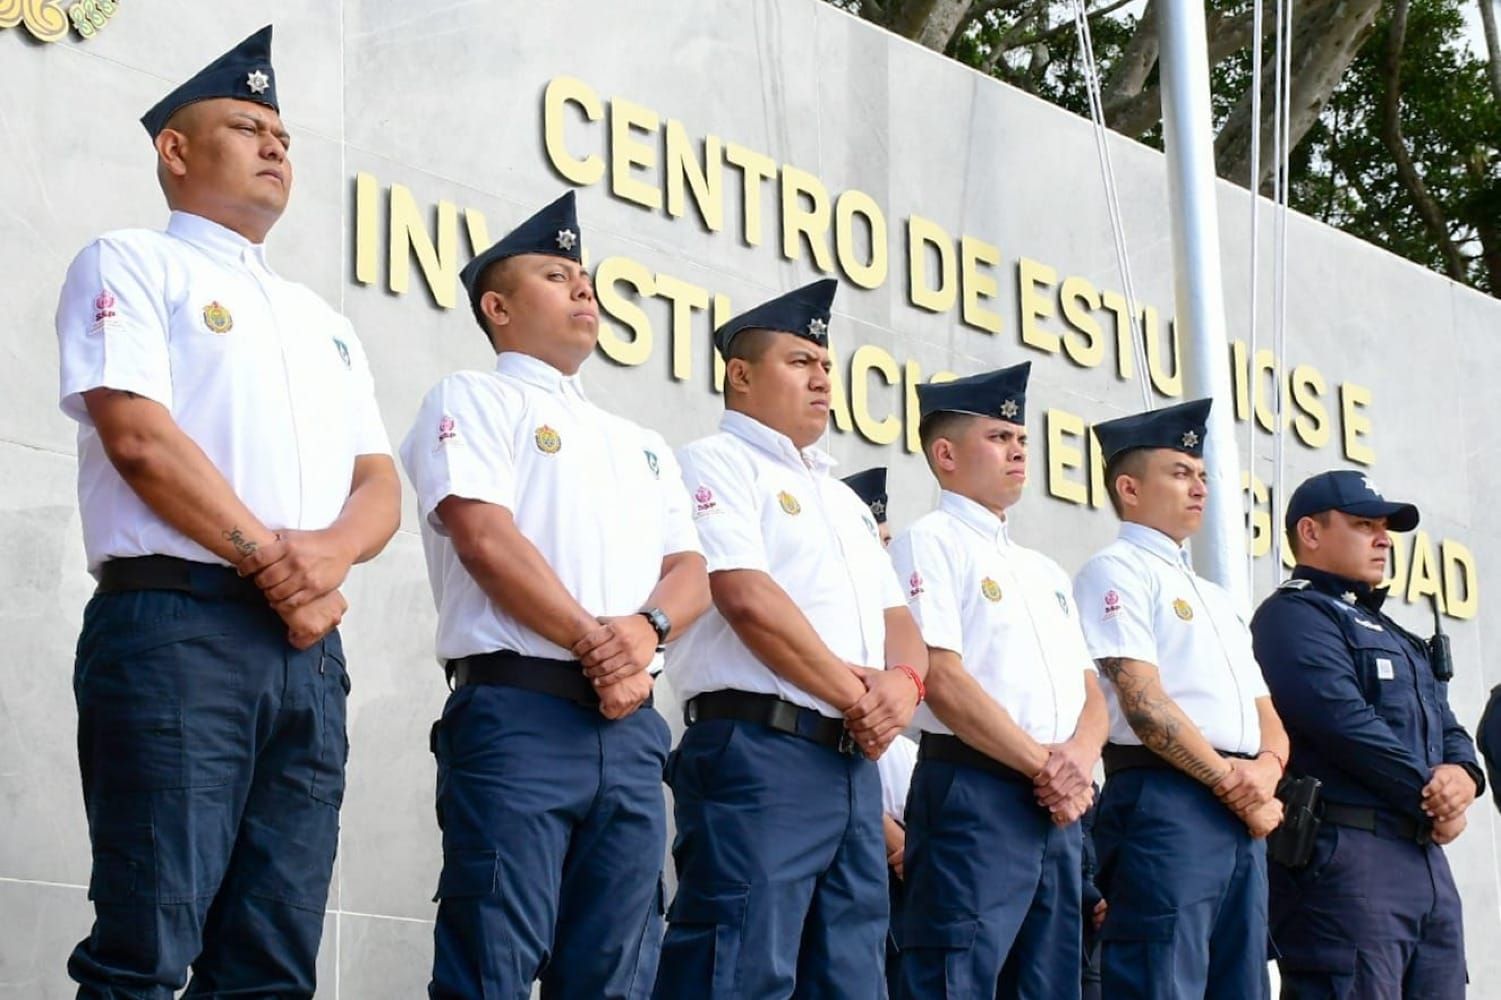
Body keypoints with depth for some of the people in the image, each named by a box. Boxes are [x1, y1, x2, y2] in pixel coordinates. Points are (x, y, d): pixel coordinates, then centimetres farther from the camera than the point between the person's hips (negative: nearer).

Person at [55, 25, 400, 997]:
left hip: (307, 644, 6)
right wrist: (269, 560, -9)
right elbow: (138, 436, -8)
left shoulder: (325, 321, 27)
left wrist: (329, 552, -7)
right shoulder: (130, 264, 7)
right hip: (174, 624, -6)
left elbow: (380, 484, 16)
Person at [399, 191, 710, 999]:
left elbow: (690, 571, 14)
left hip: (631, 724, 7)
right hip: (517, 712, -6)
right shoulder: (474, 399, 6)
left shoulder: (641, 443, 26)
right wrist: (595, 644, -10)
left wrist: (644, 629, -9)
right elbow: (486, 539, -9)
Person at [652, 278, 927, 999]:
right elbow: (748, 599, -13)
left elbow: (897, 617, 19)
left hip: (854, 761, 9)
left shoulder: (843, 499, 27)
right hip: (758, 751, -9)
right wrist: (857, 698, -8)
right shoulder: (717, 464, 0)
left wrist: (901, 683, -5)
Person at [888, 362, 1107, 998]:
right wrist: (1044, 765, -10)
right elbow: (943, 682, -12)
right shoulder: (931, 543, -1)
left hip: (1058, 805, 8)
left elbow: (1090, 695, 18)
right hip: (974, 795, -8)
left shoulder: (1046, 572, 23)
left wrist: (1077, 762, -5)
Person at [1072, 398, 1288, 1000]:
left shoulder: (1217, 599, 27)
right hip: (1165, 802, -8)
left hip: (1244, 816, 8)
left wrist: (1266, 771, -3)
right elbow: (1144, 703, -11)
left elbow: (1267, 718, 20)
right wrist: (1232, 782, -10)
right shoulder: (1117, 571, 1)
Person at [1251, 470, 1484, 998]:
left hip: (1424, 852, 9)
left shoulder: (1393, 635, 29)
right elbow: (1345, 722, -15)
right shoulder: (1294, 615, -3)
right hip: (1345, 851, -9)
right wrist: (1434, 796, -8)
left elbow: (1446, 726, 22)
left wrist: (1462, 774, -3)